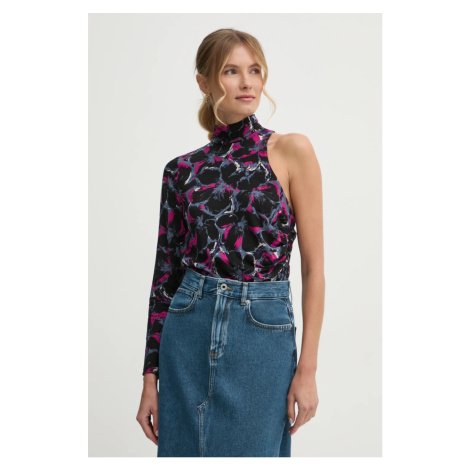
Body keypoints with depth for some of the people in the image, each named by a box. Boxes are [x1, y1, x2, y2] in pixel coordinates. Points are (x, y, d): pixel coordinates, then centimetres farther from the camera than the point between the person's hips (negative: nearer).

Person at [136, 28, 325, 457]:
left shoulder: (292, 151, -2)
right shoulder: (182, 170, 6)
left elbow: (313, 267, -3)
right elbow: (165, 274, 9)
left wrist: (308, 369, -7)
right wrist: (150, 376, 7)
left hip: (264, 331, -2)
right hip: (187, 331, 3)